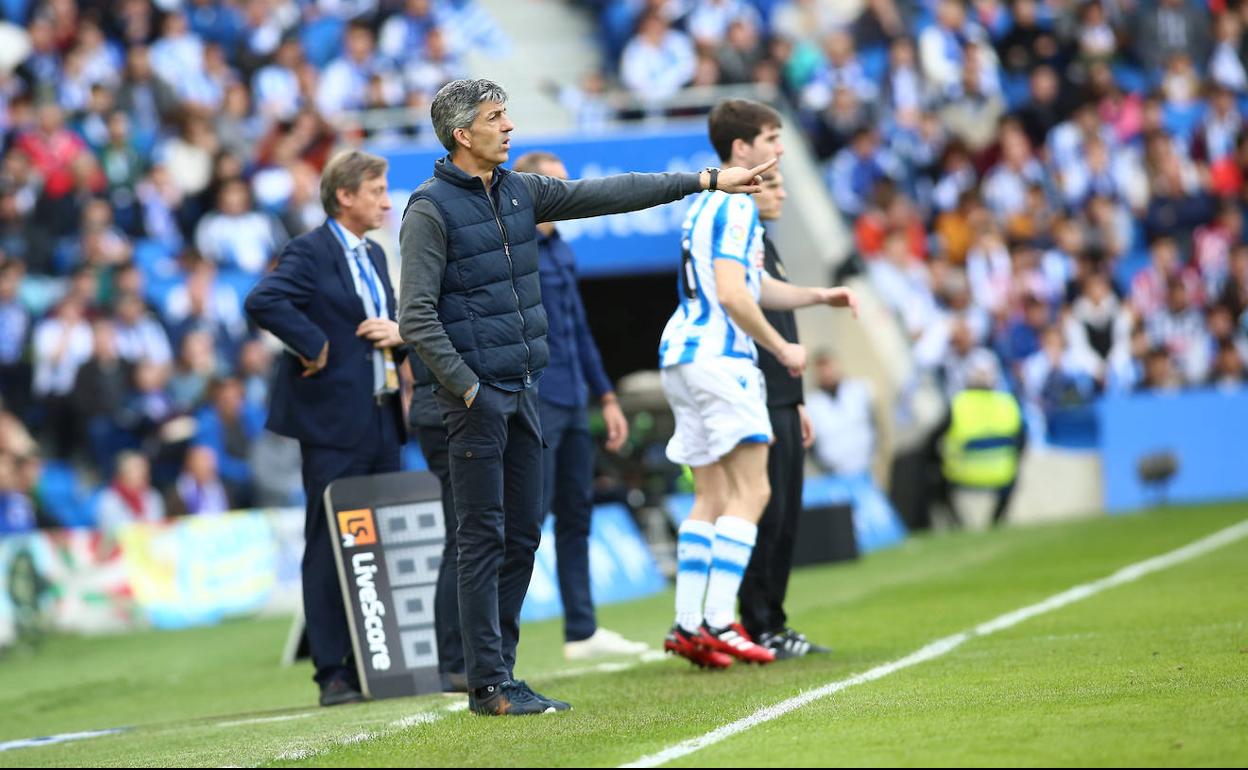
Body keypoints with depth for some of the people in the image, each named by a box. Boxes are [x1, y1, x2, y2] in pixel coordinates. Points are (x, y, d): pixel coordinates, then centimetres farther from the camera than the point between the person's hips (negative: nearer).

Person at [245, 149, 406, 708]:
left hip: (381, 421, 8)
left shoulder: (373, 257, 18)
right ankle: (333, 675, -3)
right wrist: (314, 346, -19)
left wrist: (397, 334, 4)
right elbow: (262, 302, -25)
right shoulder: (309, 253, -9)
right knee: (329, 550, -4)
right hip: (333, 422, -8)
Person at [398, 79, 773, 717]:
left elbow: (608, 194, 13)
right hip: (476, 397, -8)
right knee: (484, 540, -5)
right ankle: (488, 686, -2)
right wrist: (468, 389, -16)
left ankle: (498, 672, 16)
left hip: (522, 392, 8)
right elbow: (416, 317, -14)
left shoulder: (518, 192, 11)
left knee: (522, 537, 9)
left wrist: (708, 181, 12)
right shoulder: (430, 210, -10)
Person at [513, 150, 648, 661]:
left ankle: (582, 632, 17)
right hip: (533, 402, -9)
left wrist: (606, 397, 21)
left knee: (576, 515, 11)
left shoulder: (560, 250, 16)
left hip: (571, 403, 9)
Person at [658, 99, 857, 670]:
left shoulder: (711, 203, 21)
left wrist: (819, 296, 17)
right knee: (750, 493, -11)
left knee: (712, 497, 11)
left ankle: (688, 624, 7)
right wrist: (782, 349, -12)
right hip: (717, 357, -10)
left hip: (684, 358, 10)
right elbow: (730, 293, -21)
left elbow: (755, 288, 28)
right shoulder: (736, 207, -12)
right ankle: (719, 622, -18)